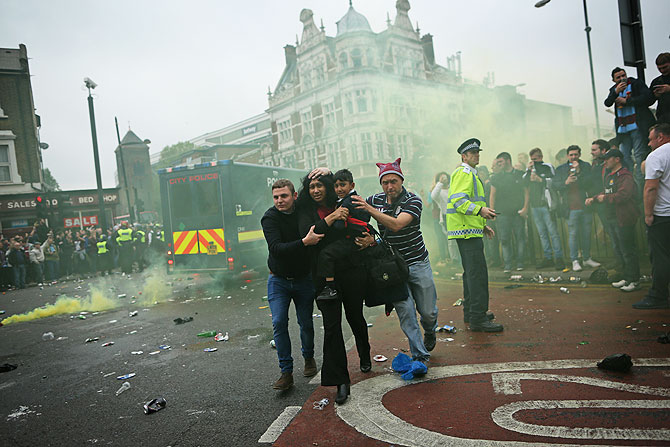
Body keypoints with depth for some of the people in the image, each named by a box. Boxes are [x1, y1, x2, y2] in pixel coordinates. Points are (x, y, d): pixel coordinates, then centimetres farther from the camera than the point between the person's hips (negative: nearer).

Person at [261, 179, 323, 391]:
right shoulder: (269, 218, -16)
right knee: (279, 323, -9)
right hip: (278, 280, -2)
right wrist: (304, 242, -39)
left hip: (304, 278, 2)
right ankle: (286, 372, 3)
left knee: (306, 322, 7)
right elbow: (276, 249, -29)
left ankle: (309, 358, 34)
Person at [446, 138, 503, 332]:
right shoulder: (464, 173, -9)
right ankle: (478, 319, -13)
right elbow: (458, 201, -22)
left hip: (470, 229, 11)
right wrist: (480, 210, -32)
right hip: (467, 231, -11)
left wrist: (483, 225, 26)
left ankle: (470, 312, 25)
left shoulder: (471, 174, 25)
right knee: (478, 272, -14)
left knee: (471, 272, 16)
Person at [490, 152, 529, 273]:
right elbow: (493, 195, 9)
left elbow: (526, 191, 6)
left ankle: (520, 263, 10)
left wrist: (525, 207, -6)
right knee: (505, 239, -3)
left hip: (518, 212, -1)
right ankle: (507, 264, 1)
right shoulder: (496, 177, 10)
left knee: (520, 237, 1)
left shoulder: (520, 175, 7)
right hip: (503, 212, 1)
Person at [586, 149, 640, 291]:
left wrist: (605, 198, -15)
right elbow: (606, 192, 27)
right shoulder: (609, 176, 17)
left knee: (628, 251, -4)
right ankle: (627, 278, 26)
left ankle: (634, 281, 4)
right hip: (614, 218, 10)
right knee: (621, 249, 16)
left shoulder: (625, 176, -14)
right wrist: (594, 198, 11)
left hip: (624, 219, -10)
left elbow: (623, 195, -26)